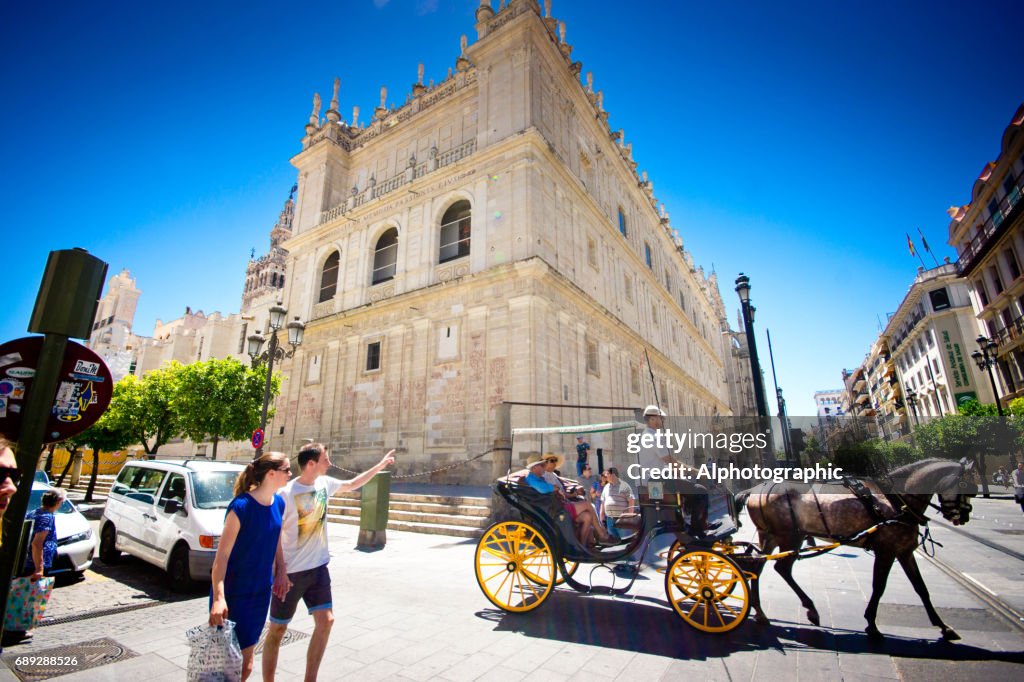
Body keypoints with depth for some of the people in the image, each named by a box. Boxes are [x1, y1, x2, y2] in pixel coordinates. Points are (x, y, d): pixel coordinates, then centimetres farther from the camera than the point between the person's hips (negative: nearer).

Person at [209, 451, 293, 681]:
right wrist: (218, 598, -26)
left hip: (261, 591, 7)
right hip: (233, 592, -6)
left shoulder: (279, 503, 0)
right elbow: (222, 554, -21)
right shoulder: (241, 506, -22)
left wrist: (281, 573, 9)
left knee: (245, 663, 16)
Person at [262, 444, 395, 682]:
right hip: (291, 571, -6)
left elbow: (352, 485, 17)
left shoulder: (324, 483, -1)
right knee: (277, 630, 9)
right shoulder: (287, 494, -21)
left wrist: (380, 465, 17)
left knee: (326, 621, 5)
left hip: (318, 567, 6)